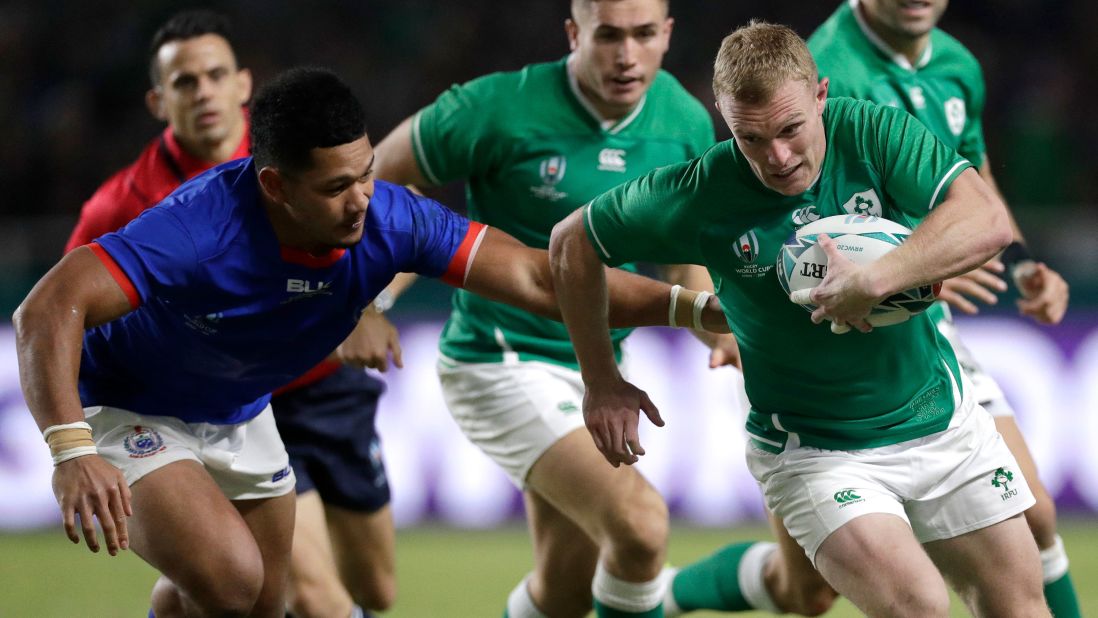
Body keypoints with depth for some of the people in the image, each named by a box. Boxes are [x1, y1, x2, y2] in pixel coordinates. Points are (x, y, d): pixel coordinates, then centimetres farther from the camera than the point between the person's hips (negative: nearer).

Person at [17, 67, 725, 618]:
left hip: (237, 416, 7)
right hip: (126, 412, -7)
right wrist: (72, 450, -54)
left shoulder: (388, 219, -23)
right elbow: (50, 307, -42)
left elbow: (538, 278, -20)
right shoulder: (202, 227, -39)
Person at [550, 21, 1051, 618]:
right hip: (813, 451, -3)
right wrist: (602, 382, 2)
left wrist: (874, 280, -41)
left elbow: (987, 221, -28)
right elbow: (572, 243, -2)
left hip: (942, 418, 3)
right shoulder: (699, 196, -18)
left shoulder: (873, 133, -15)